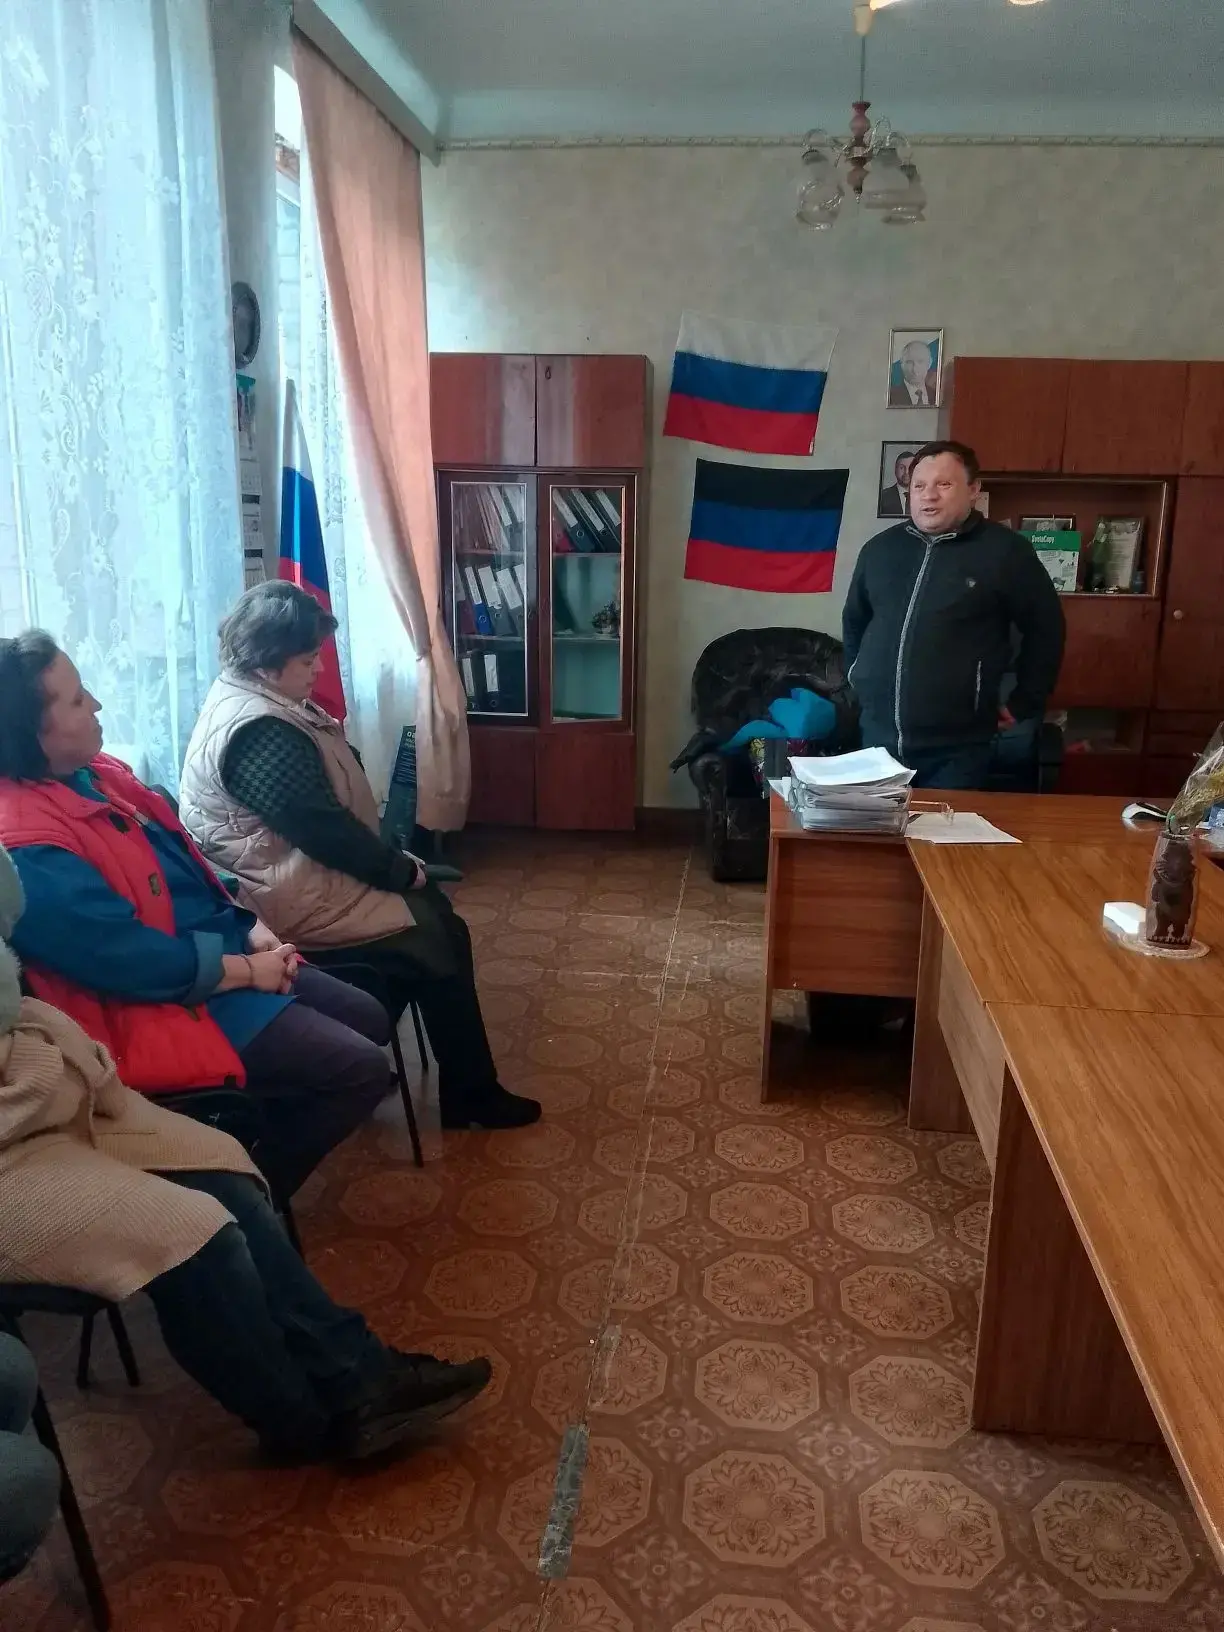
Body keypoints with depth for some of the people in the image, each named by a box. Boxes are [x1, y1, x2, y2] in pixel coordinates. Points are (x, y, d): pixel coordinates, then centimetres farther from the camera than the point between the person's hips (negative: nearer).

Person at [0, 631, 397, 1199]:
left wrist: (253, 931, 1)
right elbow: (138, 963, -27)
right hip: (168, 1002, -10)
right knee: (363, 1069, -13)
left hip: (221, 952, 10)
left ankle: (273, 1135, 26)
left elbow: (189, 864, 13)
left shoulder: (91, 773, 4)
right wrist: (249, 970, -15)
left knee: (370, 1020, 11)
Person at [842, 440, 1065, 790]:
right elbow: (854, 619, 22)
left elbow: (1045, 628, 2)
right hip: (878, 737, 4)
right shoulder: (879, 548, 8)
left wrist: (1024, 703, 4)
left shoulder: (1005, 551, -5)